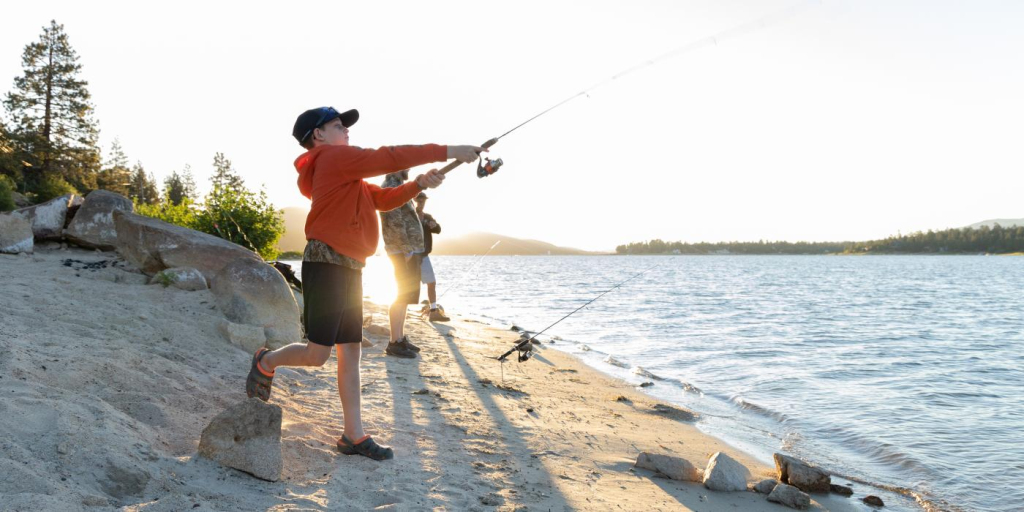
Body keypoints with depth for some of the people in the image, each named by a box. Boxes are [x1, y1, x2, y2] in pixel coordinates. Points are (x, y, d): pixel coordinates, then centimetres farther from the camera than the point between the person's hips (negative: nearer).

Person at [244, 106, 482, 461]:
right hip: (326, 264, -10)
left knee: (351, 353, 7)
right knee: (318, 354, -7)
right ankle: (265, 362, 22)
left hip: (349, 269, 10)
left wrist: (420, 184, 5)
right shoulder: (334, 157, -6)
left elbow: (383, 199, 22)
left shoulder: (346, 173, 23)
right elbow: (389, 158, -13)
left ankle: (354, 436, 11)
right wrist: (447, 152, -11)